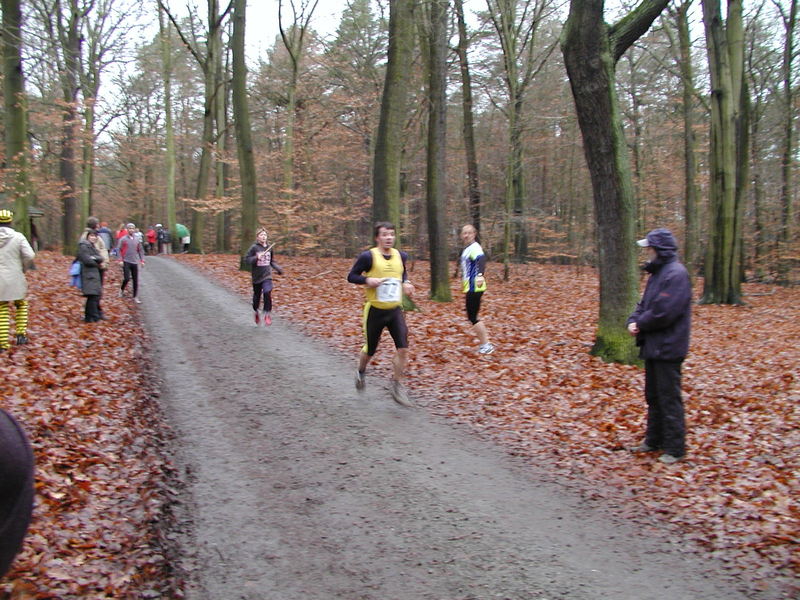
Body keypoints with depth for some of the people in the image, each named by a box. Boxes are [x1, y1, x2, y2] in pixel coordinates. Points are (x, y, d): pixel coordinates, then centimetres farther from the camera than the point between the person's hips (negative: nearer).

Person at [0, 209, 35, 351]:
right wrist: (22, 268, 6)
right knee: (22, 304, 22)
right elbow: (30, 256, -11)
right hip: (15, 279, -1)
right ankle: (21, 334, 15)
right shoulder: (18, 237, -6)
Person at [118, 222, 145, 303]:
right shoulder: (123, 239, -1)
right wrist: (120, 260, -10)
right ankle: (122, 289, 19)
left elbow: (141, 250, 13)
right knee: (127, 278, -12)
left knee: (136, 281, 3)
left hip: (135, 262, 3)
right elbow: (119, 250, -2)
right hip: (126, 262, -3)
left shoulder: (137, 239, 8)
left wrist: (142, 260, 6)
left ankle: (135, 297, 10)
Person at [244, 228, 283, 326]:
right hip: (257, 276, -1)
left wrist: (278, 268, 3)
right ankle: (255, 311, 41)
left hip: (267, 275, 1)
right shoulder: (254, 247, -7)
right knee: (257, 296, 12)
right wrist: (256, 258, -23)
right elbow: (246, 259, -8)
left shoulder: (269, 248, 5)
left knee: (267, 293, -20)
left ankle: (267, 315, -12)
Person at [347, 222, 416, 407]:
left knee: (403, 348, -10)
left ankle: (397, 387, 6)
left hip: (395, 310, 3)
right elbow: (351, 276, -4)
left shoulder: (401, 256, 4)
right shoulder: (368, 256, -11)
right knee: (370, 350, 11)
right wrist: (368, 280, -22)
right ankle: (361, 373, 44)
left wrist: (406, 284, 3)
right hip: (375, 310, -3)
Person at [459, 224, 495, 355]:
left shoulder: (474, 248, -15)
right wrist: (465, 287, 36)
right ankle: (485, 343, 21)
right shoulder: (467, 249, 16)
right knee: (472, 316, 14)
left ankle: (486, 344, 0)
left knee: (472, 317, -7)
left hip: (475, 288, -10)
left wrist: (480, 275, -54)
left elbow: (481, 260, -36)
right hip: (470, 288, 10)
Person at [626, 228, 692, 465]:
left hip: (667, 347, -10)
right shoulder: (658, 273, 13)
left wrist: (641, 324, -11)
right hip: (653, 345, 10)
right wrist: (633, 321, -2)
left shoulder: (676, 274, -18)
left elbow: (663, 312, -25)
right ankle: (654, 441, 31)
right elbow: (645, 304, 17)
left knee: (669, 398, -3)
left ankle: (675, 449, 6)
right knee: (654, 396, 19)